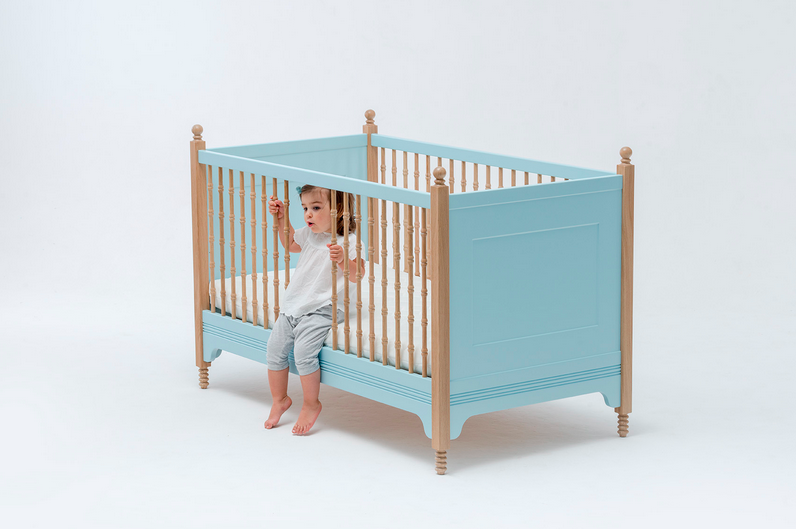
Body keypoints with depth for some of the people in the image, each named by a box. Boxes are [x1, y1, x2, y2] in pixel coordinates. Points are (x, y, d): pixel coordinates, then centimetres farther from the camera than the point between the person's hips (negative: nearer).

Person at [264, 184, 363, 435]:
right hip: (293, 306, 8)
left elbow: (357, 275, -20)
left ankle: (311, 404, -4)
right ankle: (279, 399, 25)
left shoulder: (348, 242, -13)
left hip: (322, 309, -8)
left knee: (303, 351, -22)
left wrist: (342, 259, -37)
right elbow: (290, 244, 31)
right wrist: (282, 218, 21)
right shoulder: (309, 234, 9)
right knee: (274, 348, 6)